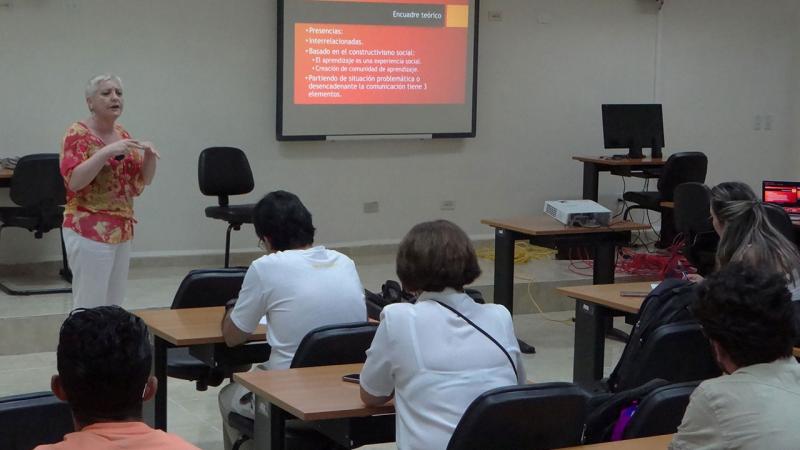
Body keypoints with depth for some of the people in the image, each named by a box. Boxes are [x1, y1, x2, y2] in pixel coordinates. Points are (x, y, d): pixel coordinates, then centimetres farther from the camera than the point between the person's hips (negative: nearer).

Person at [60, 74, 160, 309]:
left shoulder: (121, 133, 12)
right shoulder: (78, 133, -9)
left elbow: (144, 179, 14)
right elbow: (74, 181, -21)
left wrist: (150, 155, -6)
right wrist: (107, 152, -28)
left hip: (122, 230, 8)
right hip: (89, 231, -7)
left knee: (114, 305, 10)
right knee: (90, 308, -8)